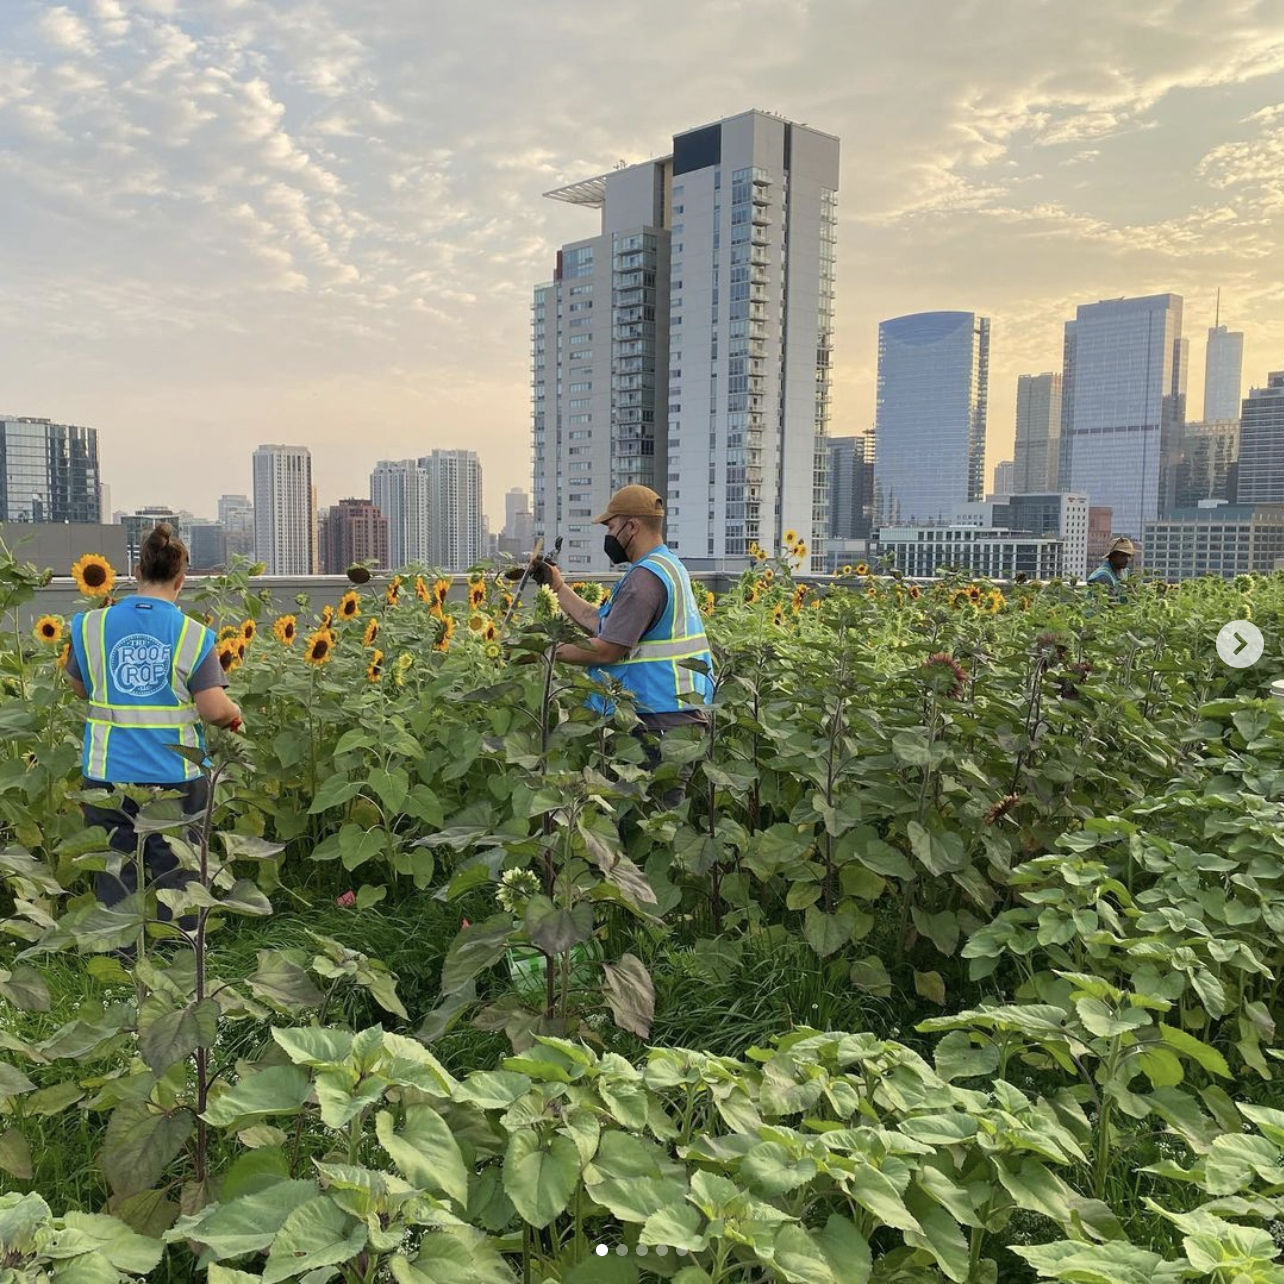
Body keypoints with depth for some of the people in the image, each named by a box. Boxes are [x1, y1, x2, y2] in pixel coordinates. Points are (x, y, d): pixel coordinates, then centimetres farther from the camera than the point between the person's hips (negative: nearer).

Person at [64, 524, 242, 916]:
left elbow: (79, 688, 13)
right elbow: (215, 710, -14)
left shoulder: (93, 625, -2)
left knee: (115, 880, 13)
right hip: (175, 774, -1)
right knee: (175, 876, 12)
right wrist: (235, 715, 7)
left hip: (109, 771, 2)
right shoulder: (193, 635, -10)